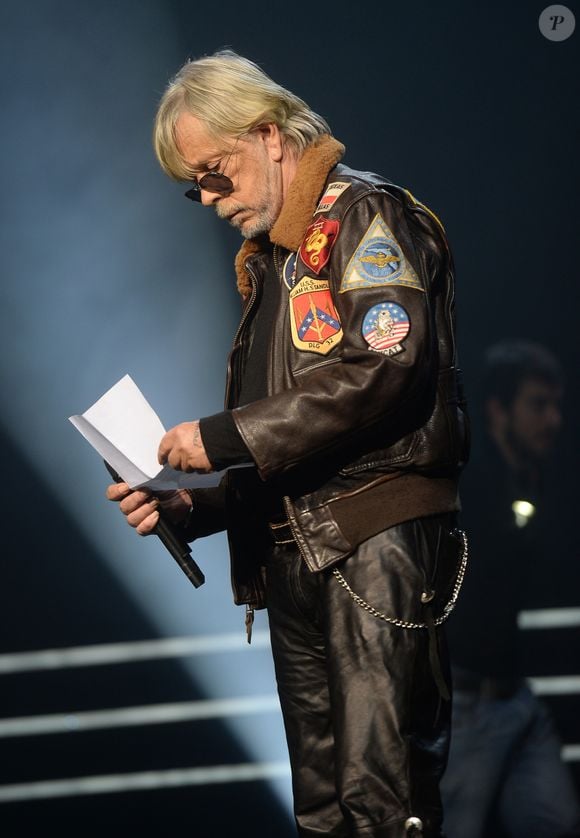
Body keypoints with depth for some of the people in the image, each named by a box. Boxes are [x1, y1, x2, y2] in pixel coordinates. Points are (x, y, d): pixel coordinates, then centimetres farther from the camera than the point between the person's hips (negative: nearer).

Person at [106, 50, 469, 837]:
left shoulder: (365, 214, -2)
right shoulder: (269, 259, 24)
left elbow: (384, 362, -19)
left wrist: (226, 436, -15)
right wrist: (194, 506, 9)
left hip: (375, 543, -9)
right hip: (294, 558, 9)